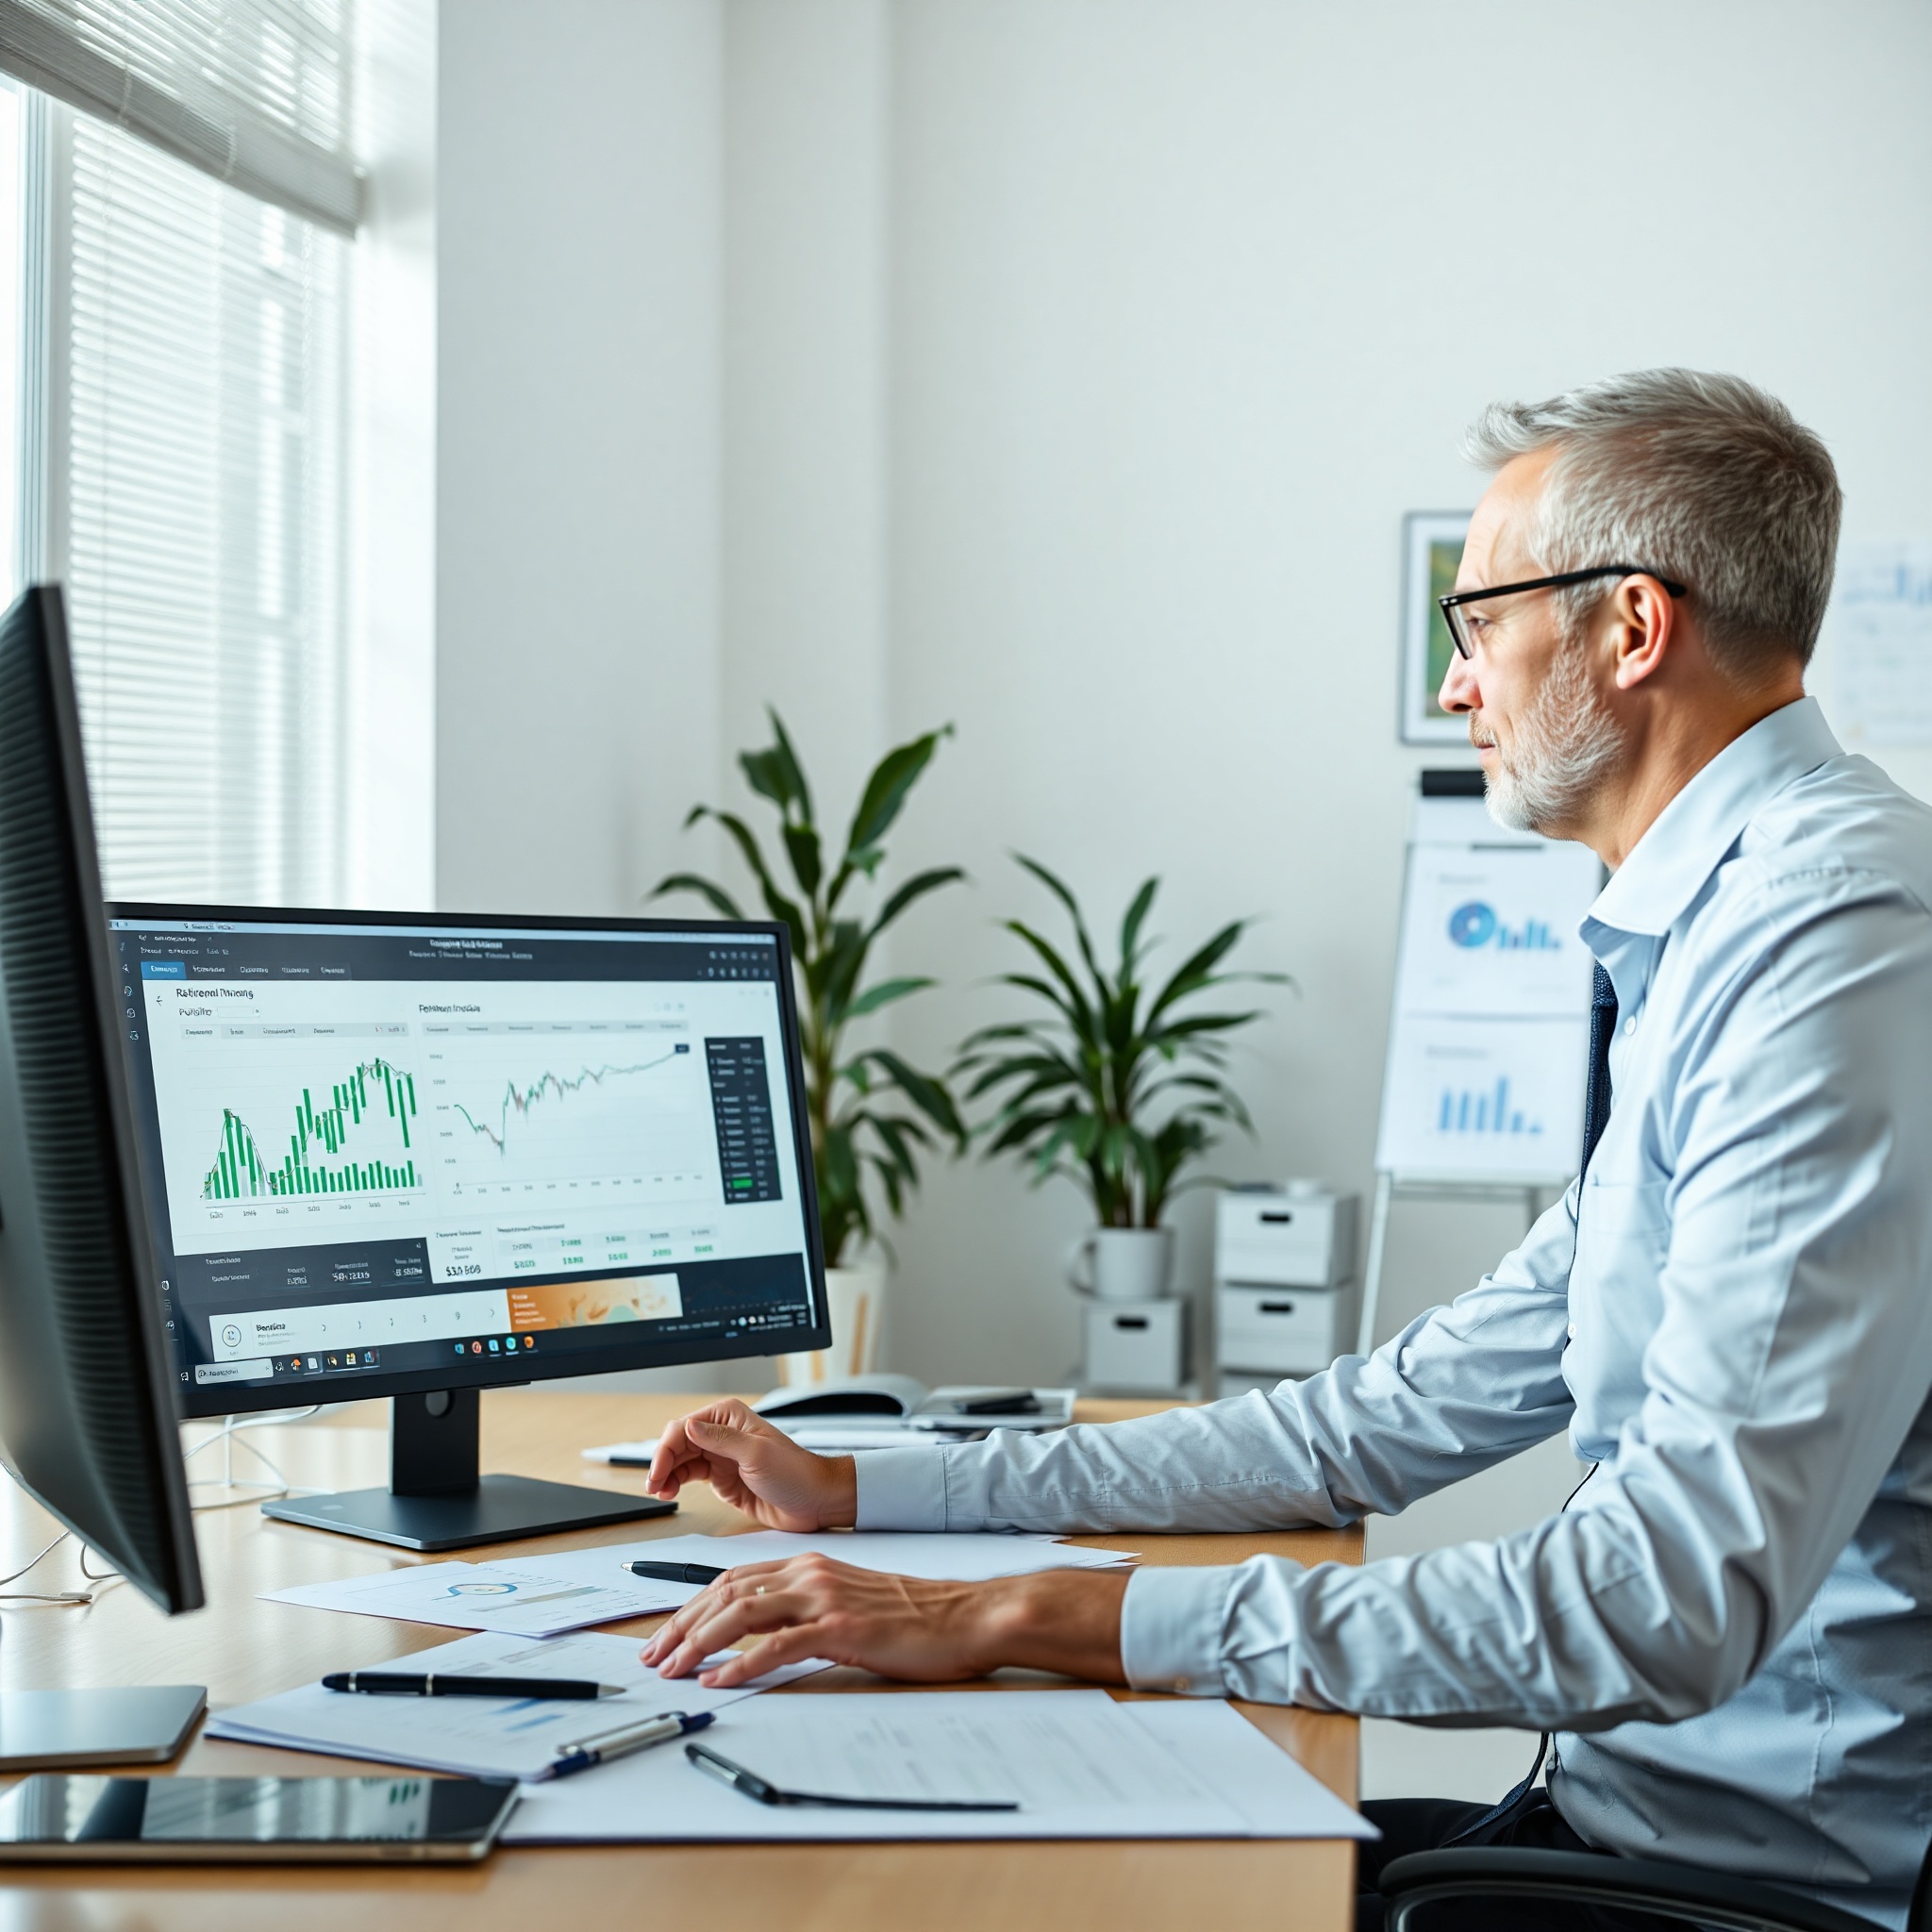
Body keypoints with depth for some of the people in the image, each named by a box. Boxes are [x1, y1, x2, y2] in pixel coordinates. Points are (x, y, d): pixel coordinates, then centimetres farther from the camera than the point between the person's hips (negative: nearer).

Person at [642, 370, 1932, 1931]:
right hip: (1661, 1794, 9)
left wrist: (1032, 1616, -26)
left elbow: (1683, 1596, -28)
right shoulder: (1724, 938, 16)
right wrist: (863, 1492, 16)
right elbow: (1404, 1417, 17)